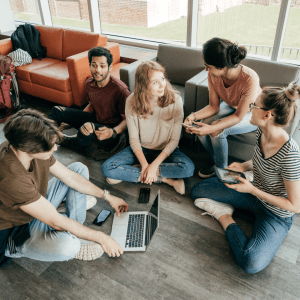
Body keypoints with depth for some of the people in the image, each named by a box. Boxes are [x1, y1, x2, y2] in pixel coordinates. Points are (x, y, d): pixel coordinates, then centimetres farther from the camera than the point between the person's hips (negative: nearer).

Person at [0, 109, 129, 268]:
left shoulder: (33, 150, -15)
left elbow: (71, 177, -3)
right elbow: (56, 222, -33)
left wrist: (108, 196, 2)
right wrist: (101, 238, -24)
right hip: (16, 230, -8)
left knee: (79, 168, 5)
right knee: (67, 246, -40)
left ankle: (74, 233, 1)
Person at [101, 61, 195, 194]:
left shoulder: (175, 100, -18)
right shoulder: (132, 102, -15)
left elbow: (174, 140, -14)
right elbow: (134, 139, -9)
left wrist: (154, 165, -22)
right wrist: (144, 165, -21)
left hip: (166, 150, -1)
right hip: (141, 149, 2)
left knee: (188, 168, -32)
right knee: (107, 168, -20)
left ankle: (131, 172, -17)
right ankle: (165, 179, -16)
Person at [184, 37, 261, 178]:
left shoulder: (250, 79, -38)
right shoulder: (213, 75, -22)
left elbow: (238, 116, -29)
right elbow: (214, 106, -11)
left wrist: (212, 128, -42)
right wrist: (194, 116, -30)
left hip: (251, 113, -5)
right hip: (231, 106, 5)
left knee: (217, 132, -28)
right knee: (201, 127, -19)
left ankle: (222, 169, 0)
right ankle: (217, 161, 8)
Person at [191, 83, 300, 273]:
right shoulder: (261, 132, -12)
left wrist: (252, 190, -27)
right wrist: (244, 166, -10)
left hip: (277, 215, -5)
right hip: (255, 194, 6)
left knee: (251, 263, -29)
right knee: (198, 190, 2)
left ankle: (226, 220, -7)